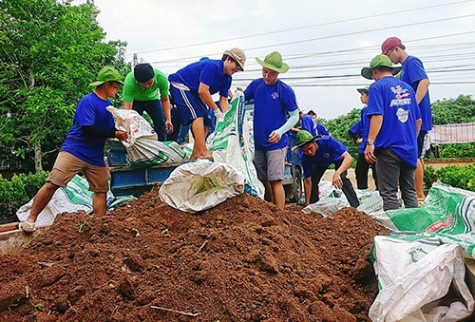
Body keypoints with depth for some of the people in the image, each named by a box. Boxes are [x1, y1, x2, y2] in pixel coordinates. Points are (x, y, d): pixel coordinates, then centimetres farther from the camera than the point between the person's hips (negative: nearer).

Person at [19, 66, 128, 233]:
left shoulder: (108, 105, 14)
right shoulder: (88, 101, -10)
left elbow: (110, 129, 15)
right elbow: (88, 129, -19)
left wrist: (122, 131, -5)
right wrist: (114, 134, -17)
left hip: (96, 157, 7)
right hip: (74, 150, -7)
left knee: (101, 190, 4)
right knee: (52, 184, -9)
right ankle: (30, 219, 4)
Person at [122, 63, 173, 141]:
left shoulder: (161, 78, -33)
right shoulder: (129, 81, -38)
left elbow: (165, 100, -18)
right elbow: (127, 107, -42)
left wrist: (168, 119, -27)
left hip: (153, 99, 2)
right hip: (135, 100, -1)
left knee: (162, 125, -5)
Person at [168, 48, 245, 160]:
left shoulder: (227, 78, 2)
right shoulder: (212, 66, -25)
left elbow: (223, 99, 2)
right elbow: (203, 91, -30)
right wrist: (217, 110, -24)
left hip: (193, 92, 9)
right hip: (180, 85, -9)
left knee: (206, 122, 1)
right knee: (198, 115, -25)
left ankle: (195, 155, 5)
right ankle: (203, 152, -29)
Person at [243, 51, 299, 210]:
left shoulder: (285, 90, -11)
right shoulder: (256, 84, 3)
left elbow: (294, 116, -7)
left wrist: (280, 131, -22)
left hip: (276, 143, -5)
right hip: (258, 142, 5)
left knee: (275, 181, -8)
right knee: (262, 180, 12)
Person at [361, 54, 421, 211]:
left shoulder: (377, 87, -4)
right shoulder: (407, 88, 15)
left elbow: (377, 116, -17)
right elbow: (418, 120, 17)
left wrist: (370, 143, -17)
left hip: (388, 147, -6)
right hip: (409, 148, 6)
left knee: (389, 193, 0)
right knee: (409, 191, 14)